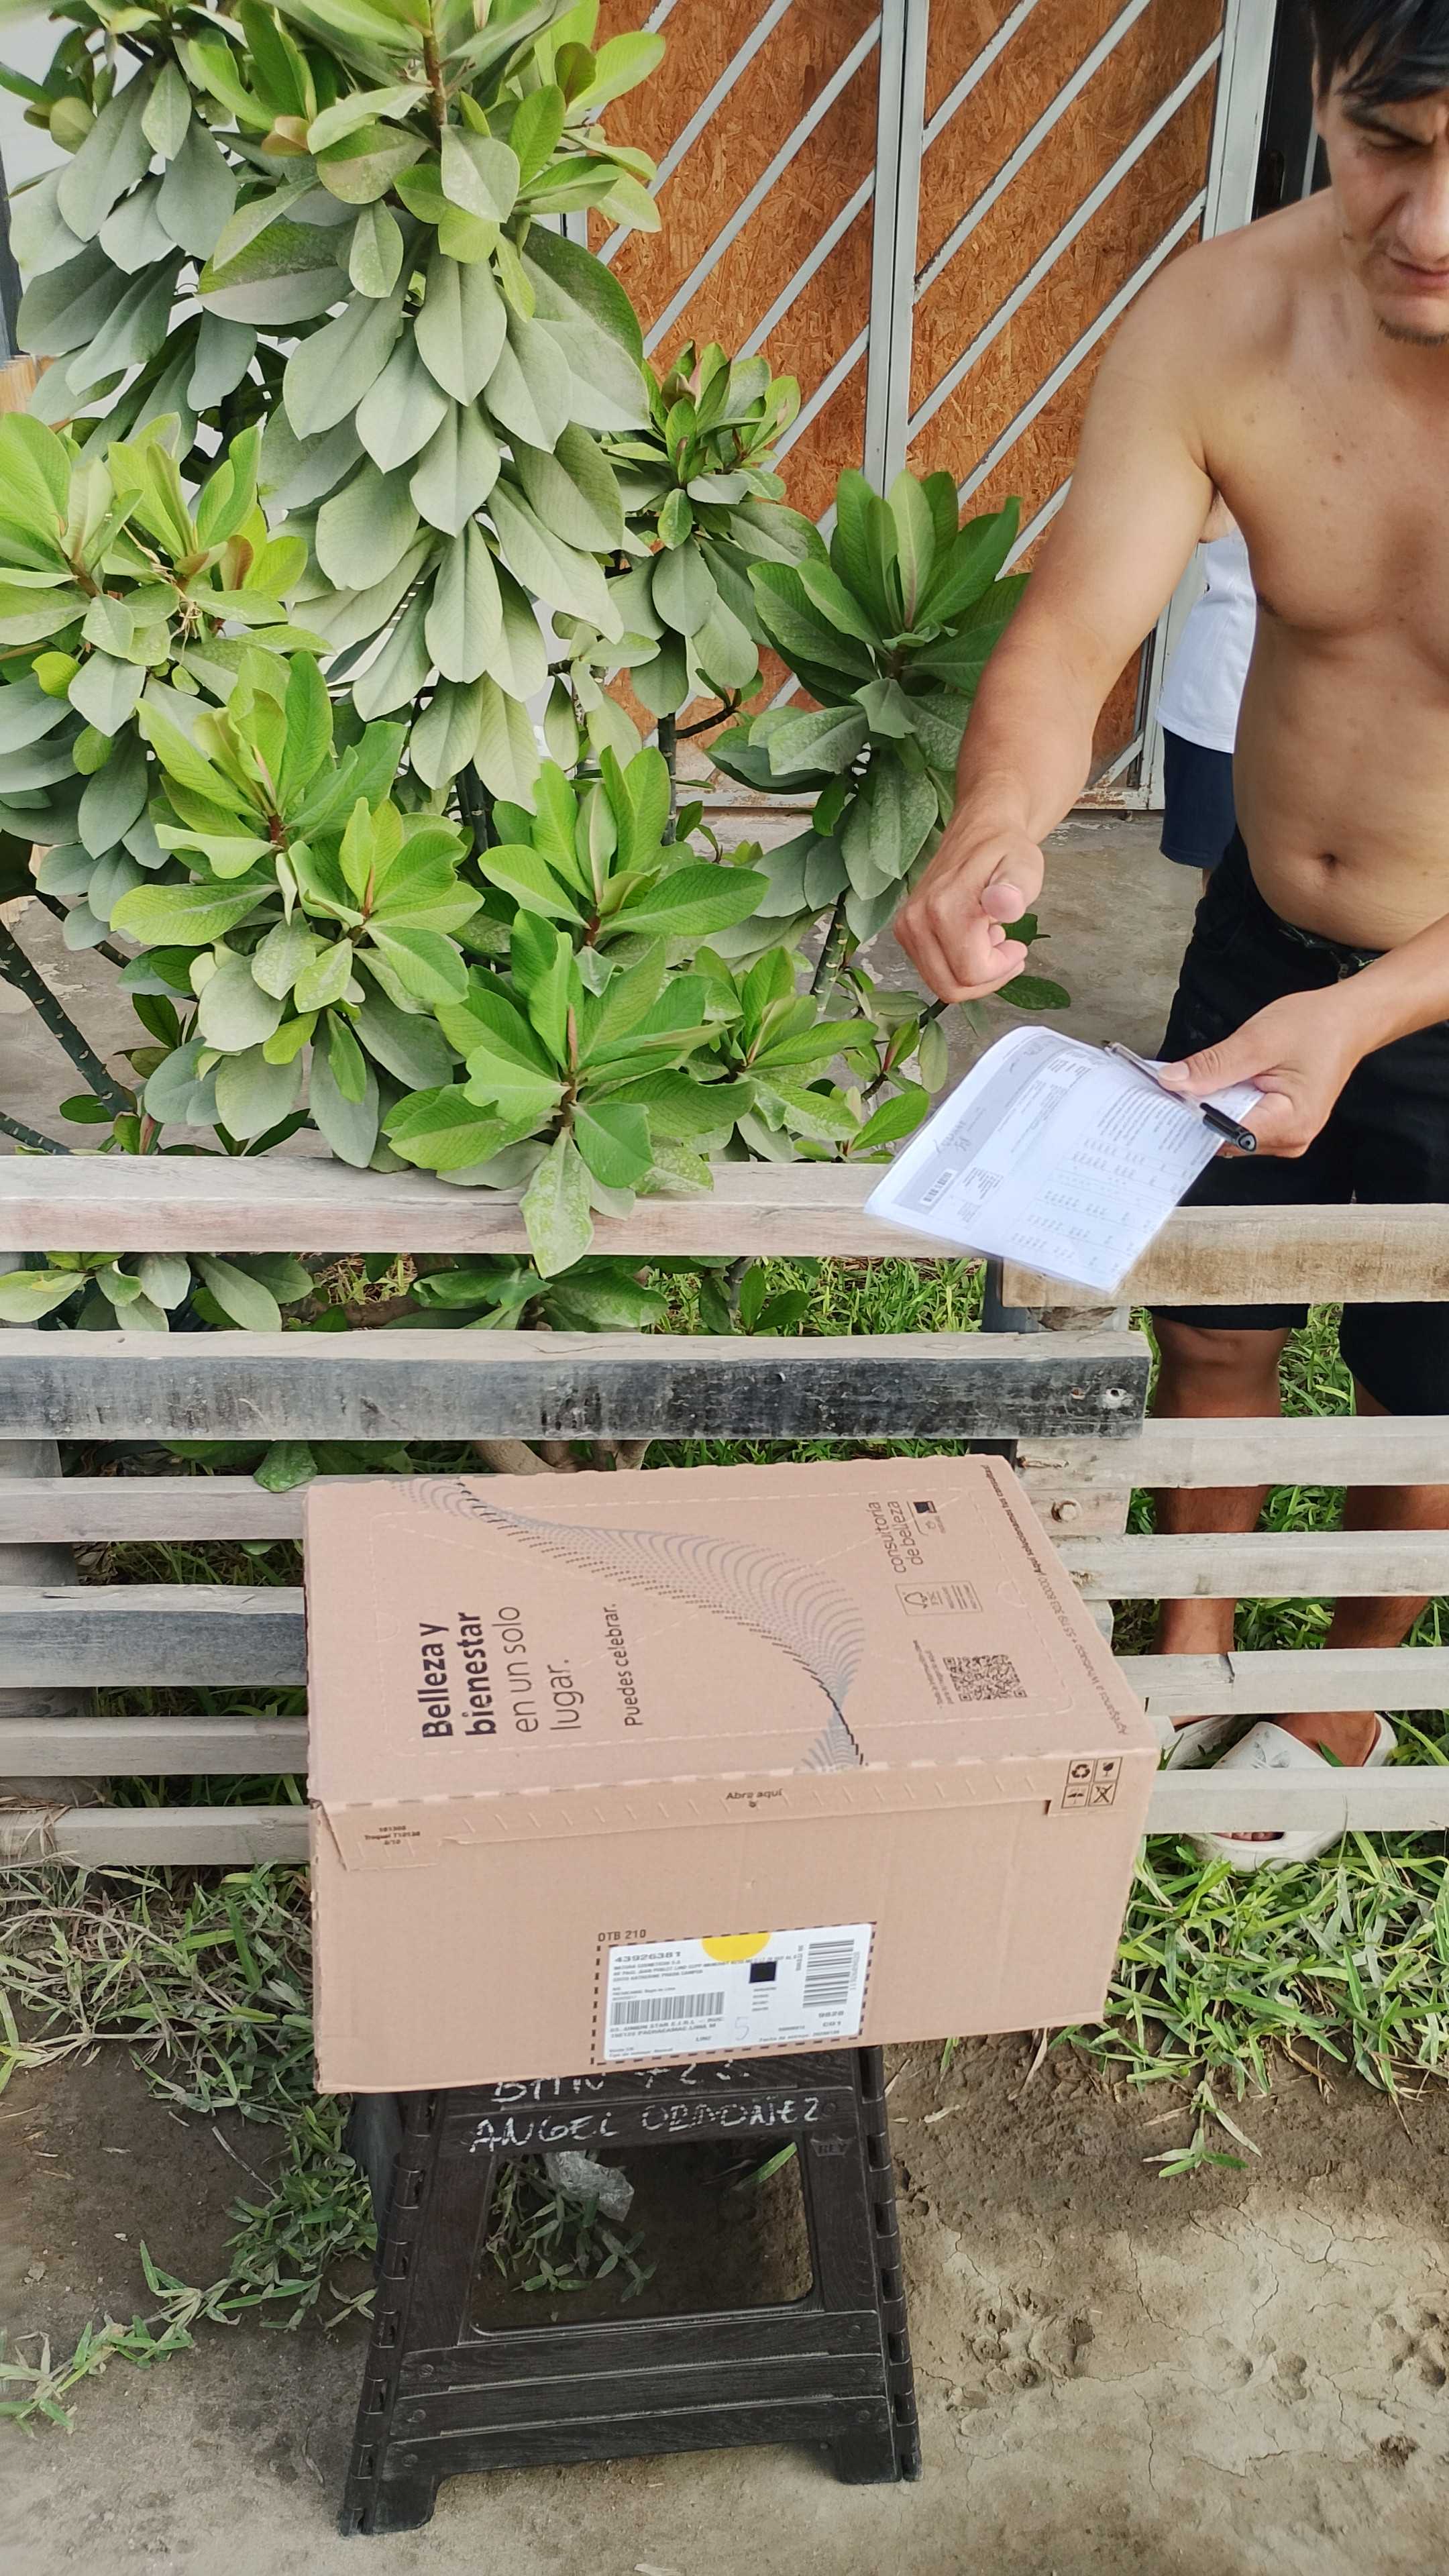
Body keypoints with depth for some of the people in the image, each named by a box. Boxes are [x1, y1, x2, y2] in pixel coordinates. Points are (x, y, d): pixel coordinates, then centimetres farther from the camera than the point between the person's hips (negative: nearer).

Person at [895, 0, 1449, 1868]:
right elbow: (1067, 639, -18)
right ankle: (1191, 1644, 47)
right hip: (1264, 929, 3)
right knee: (1206, 1313, 19)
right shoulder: (1220, 325, -20)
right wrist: (993, 833, -39)